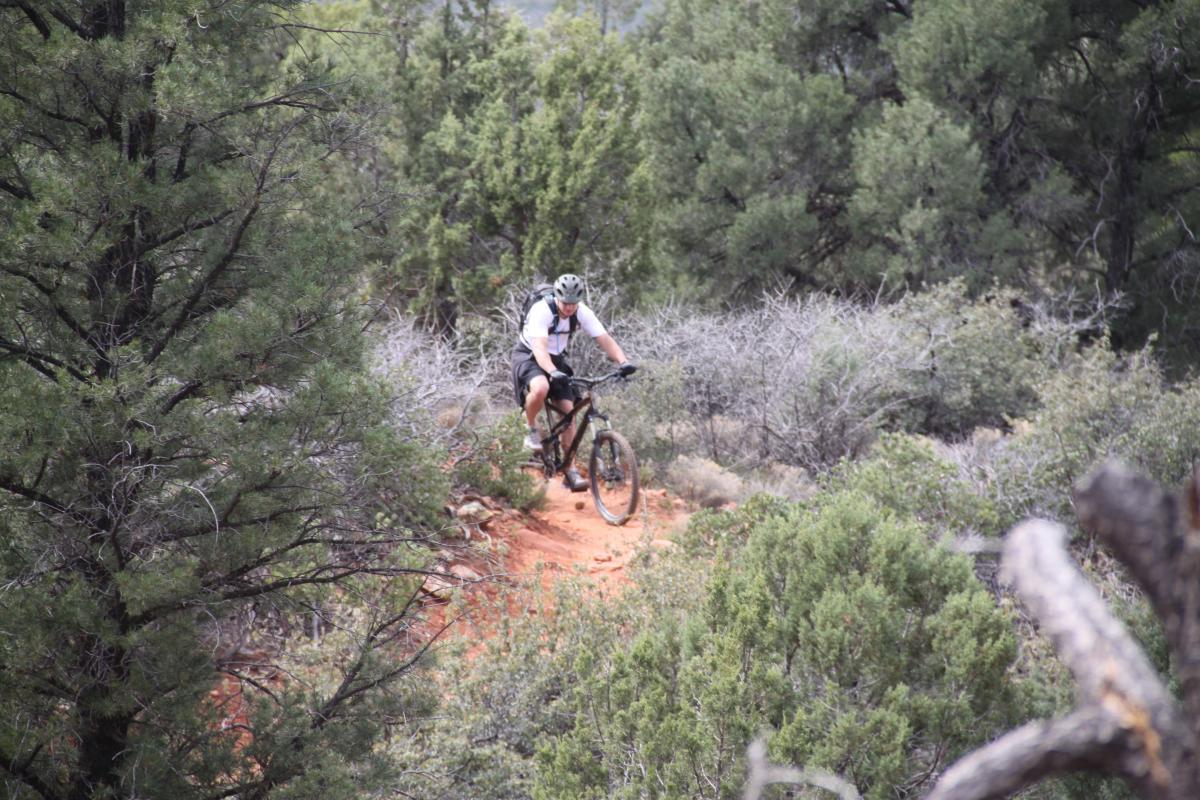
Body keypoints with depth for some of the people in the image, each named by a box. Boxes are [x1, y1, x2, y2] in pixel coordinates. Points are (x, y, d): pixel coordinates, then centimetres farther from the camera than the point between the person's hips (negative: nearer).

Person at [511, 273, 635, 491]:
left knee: (568, 411, -9)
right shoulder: (542, 311, -29)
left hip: (557, 360, 5)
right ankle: (532, 430, -10)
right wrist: (553, 372, -57)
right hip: (529, 357, -5)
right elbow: (539, 348, -40)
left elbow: (604, 339, -18)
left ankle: (571, 472, -4)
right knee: (541, 388, -38)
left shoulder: (582, 313, -13)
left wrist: (623, 361, -36)